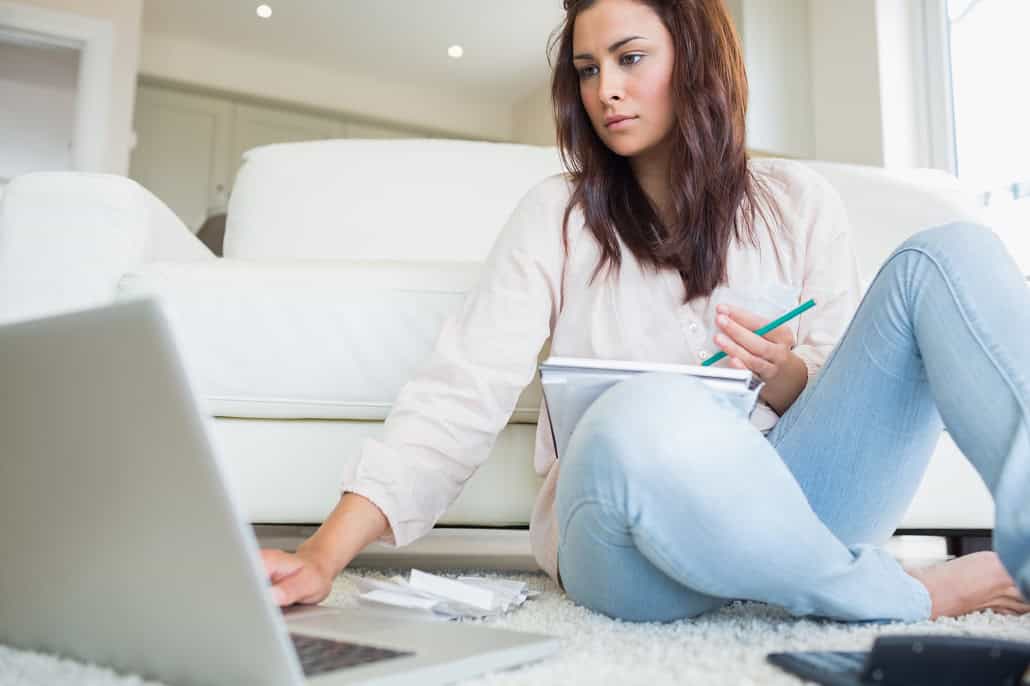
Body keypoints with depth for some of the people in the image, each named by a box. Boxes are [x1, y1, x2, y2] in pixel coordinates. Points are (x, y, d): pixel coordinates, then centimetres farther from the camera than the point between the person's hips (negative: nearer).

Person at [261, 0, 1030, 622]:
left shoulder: (797, 201, 11)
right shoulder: (556, 214, 5)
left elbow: (843, 393, 13)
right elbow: (462, 393, -6)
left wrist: (786, 378, -11)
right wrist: (326, 554, -18)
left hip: (788, 504, 2)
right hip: (627, 540, -1)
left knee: (951, 254, -12)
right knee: (646, 419, -39)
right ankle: (916, 596, -13)